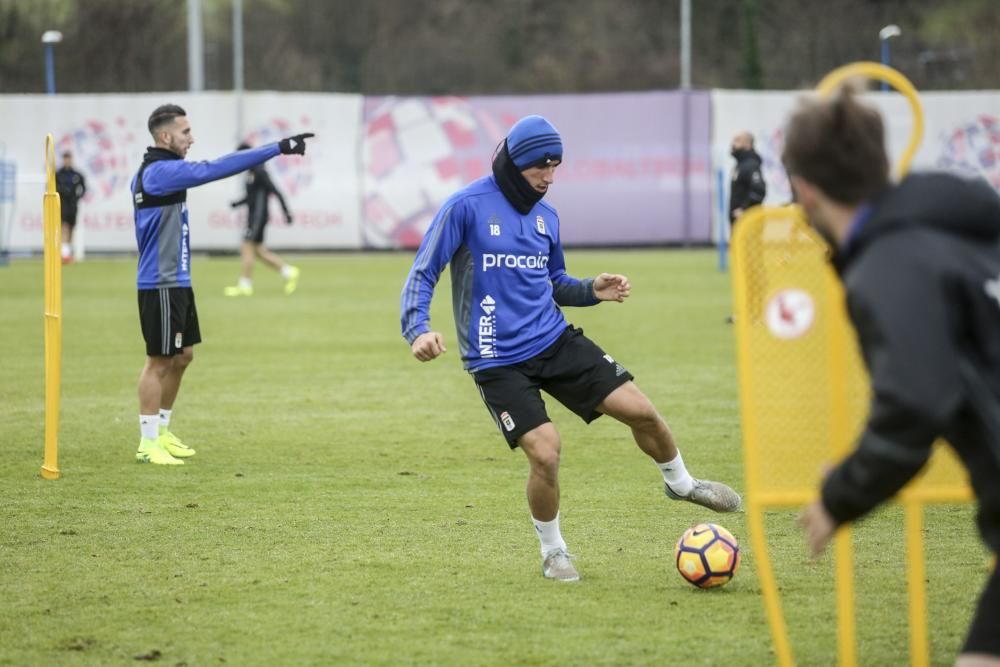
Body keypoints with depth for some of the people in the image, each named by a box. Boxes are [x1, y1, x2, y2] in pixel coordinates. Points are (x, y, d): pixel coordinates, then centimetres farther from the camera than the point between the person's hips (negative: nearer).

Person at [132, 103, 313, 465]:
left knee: (182, 355, 16)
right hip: (161, 285, -10)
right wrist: (277, 149, -26)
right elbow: (215, 169, -25)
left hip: (177, 282, 10)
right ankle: (148, 443, 3)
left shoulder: (154, 172, 12)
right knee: (160, 361, -3)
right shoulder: (160, 172, -18)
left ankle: (161, 432, 26)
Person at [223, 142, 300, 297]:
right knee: (259, 250, 11)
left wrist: (286, 211, -20)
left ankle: (245, 286, -3)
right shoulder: (251, 172, 13)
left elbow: (275, 191, -18)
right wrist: (238, 203, 11)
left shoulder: (259, 172, -15)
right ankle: (288, 272, 15)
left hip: (258, 216, -10)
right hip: (253, 215, 10)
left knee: (247, 248, -7)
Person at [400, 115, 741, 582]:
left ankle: (680, 483, 30)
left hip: (555, 341, 6)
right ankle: (552, 551, 9)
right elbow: (423, 274, -10)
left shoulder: (545, 215, 9)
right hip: (498, 360, -5)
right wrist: (417, 330, -26)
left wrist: (592, 290, 1)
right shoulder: (467, 206, -11)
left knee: (639, 409, -2)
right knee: (545, 451, -18)